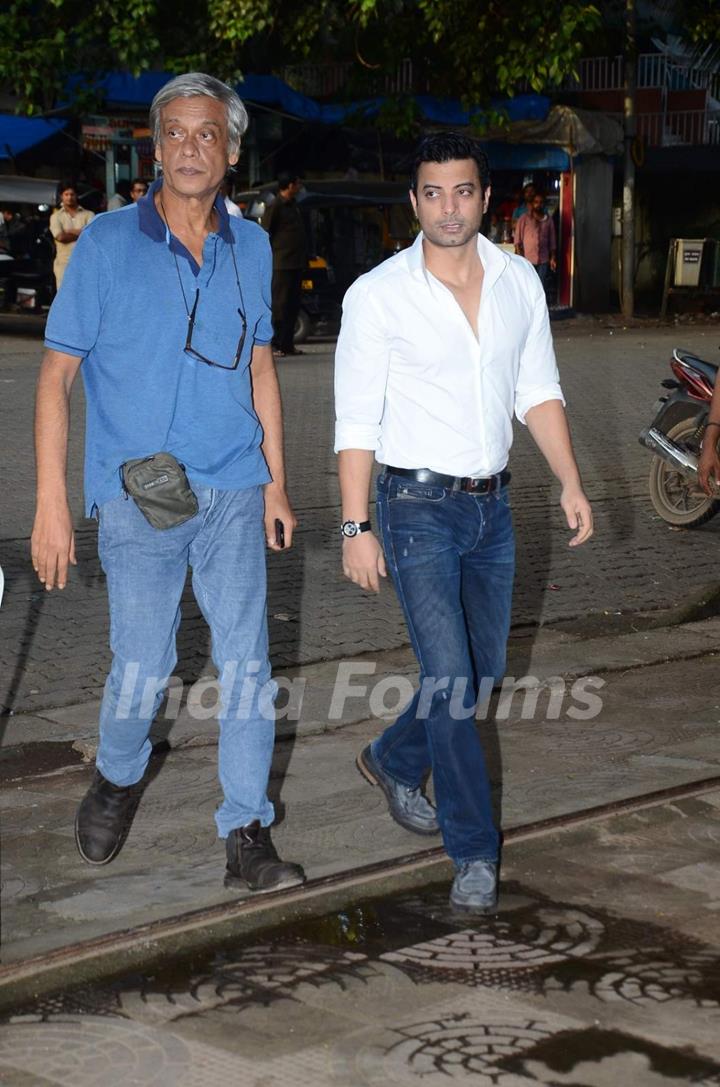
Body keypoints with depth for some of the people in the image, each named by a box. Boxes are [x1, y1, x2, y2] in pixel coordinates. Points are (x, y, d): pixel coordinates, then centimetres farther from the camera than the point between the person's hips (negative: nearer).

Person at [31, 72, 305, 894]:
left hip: (233, 494, 3)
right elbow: (56, 373, -5)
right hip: (138, 498, -3)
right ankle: (116, 780, 34)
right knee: (141, 670, 3)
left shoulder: (249, 247, 5)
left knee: (246, 665, 1)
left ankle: (247, 837, 10)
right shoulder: (108, 244, -7)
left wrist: (275, 483, 14)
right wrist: (51, 506, -9)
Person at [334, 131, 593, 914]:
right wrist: (356, 527, -13)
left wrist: (570, 483, 1)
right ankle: (474, 854, 1)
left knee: (482, 670, 14)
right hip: (418, 507, -5)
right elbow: (356, 421, -10)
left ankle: (394, 762, 41)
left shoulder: (519, 282, 4)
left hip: (492, 505, 6)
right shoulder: (378, 294, -10)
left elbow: (538, 390, 11)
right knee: (450, 675, -9)